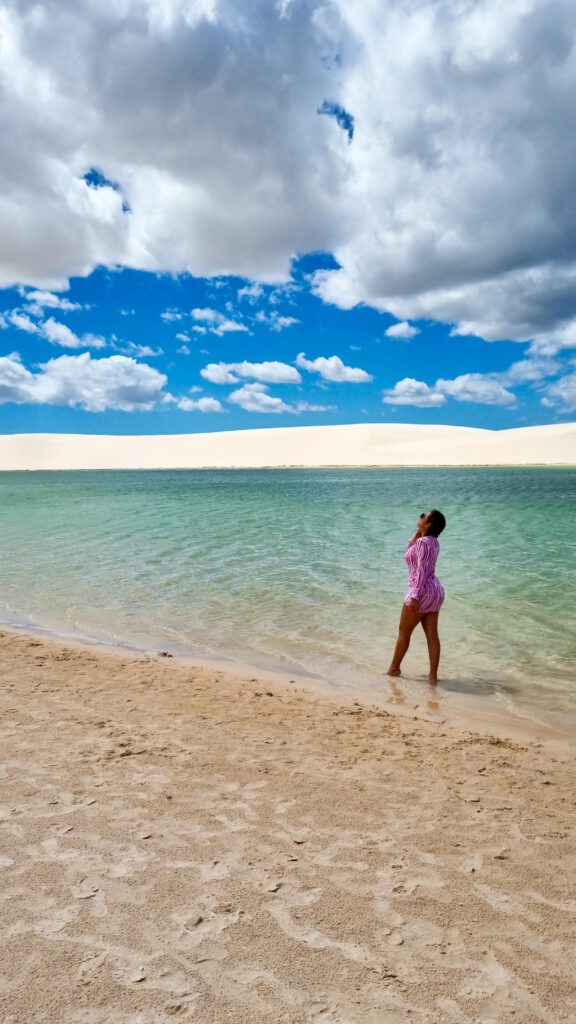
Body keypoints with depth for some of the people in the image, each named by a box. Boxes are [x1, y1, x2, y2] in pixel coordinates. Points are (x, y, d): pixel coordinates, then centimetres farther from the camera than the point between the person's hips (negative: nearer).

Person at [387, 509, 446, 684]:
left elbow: (422, 570, -21)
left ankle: (394, 668, 21)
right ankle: (433, 674, 10)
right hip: (435, 590, 9)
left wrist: (415, 596, -23)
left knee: (404, 632, 8)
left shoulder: (423, 542, -16)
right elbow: (410, 553, 26)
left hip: (423, 591, -9)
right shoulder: (433, 541, 11)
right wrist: (416, 535, 13)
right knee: (432, 635, 8)